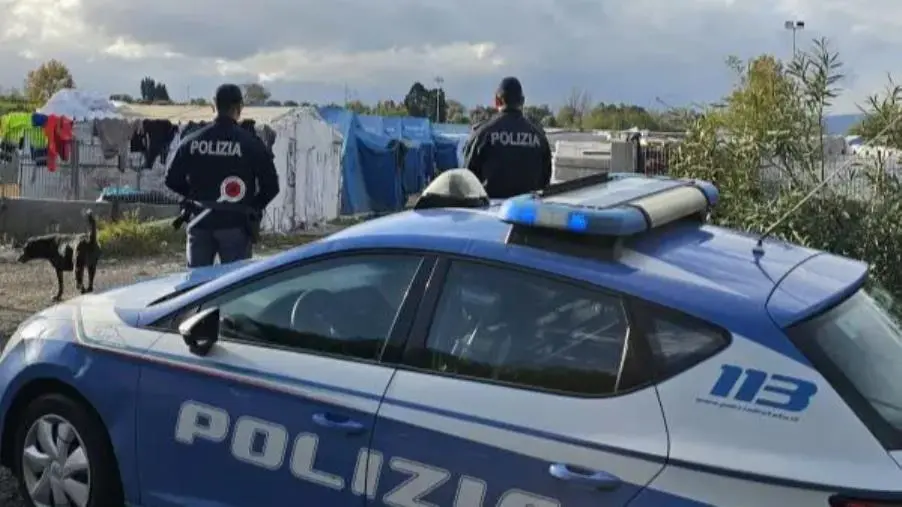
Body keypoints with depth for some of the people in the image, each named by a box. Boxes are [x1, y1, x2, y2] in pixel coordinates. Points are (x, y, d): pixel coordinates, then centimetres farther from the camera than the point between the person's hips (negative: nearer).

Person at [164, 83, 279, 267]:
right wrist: (254, 207, 9)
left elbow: (172, 179, 6)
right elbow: (271, 185, -8)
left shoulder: (191, 141, 2)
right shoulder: (251, 143, -8)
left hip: (200, 223, 3)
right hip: (235, 225, -3)